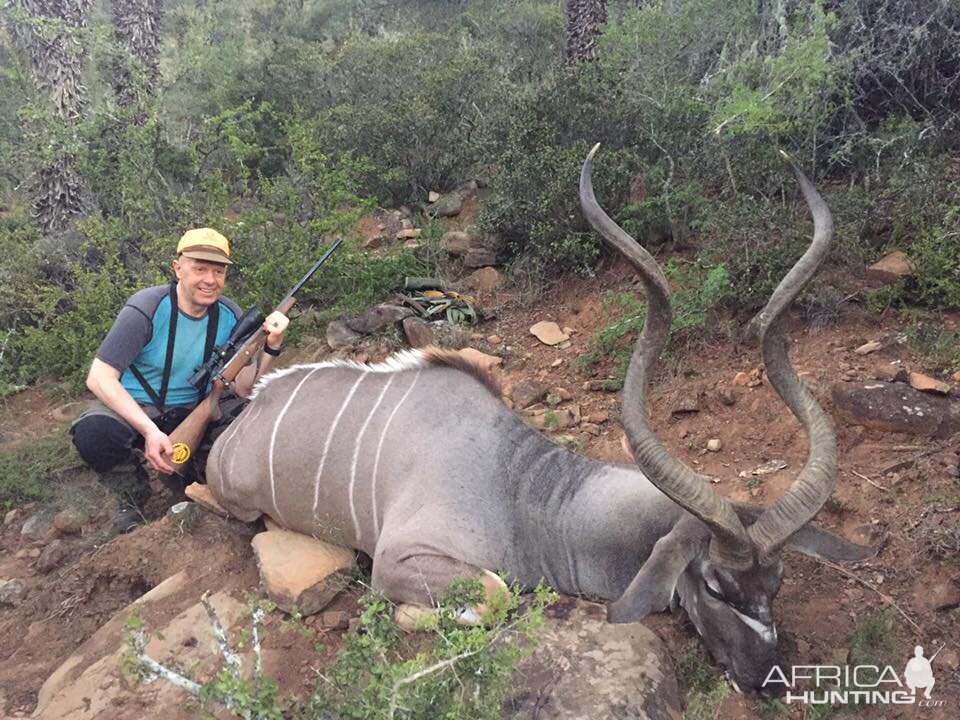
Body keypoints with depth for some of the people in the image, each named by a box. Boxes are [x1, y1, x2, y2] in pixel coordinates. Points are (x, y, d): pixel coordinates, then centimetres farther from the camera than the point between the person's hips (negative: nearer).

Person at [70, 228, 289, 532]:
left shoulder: (230, 316, -8)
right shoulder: (147, 310, -21)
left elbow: (243, 388, -11)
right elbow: (99, 378, -23)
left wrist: (271, 347, -30)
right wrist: (150, 430, -34)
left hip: (193, 412, 4)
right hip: (134, 408, -3)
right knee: (93, 431, -34)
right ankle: (132, 495, -1)